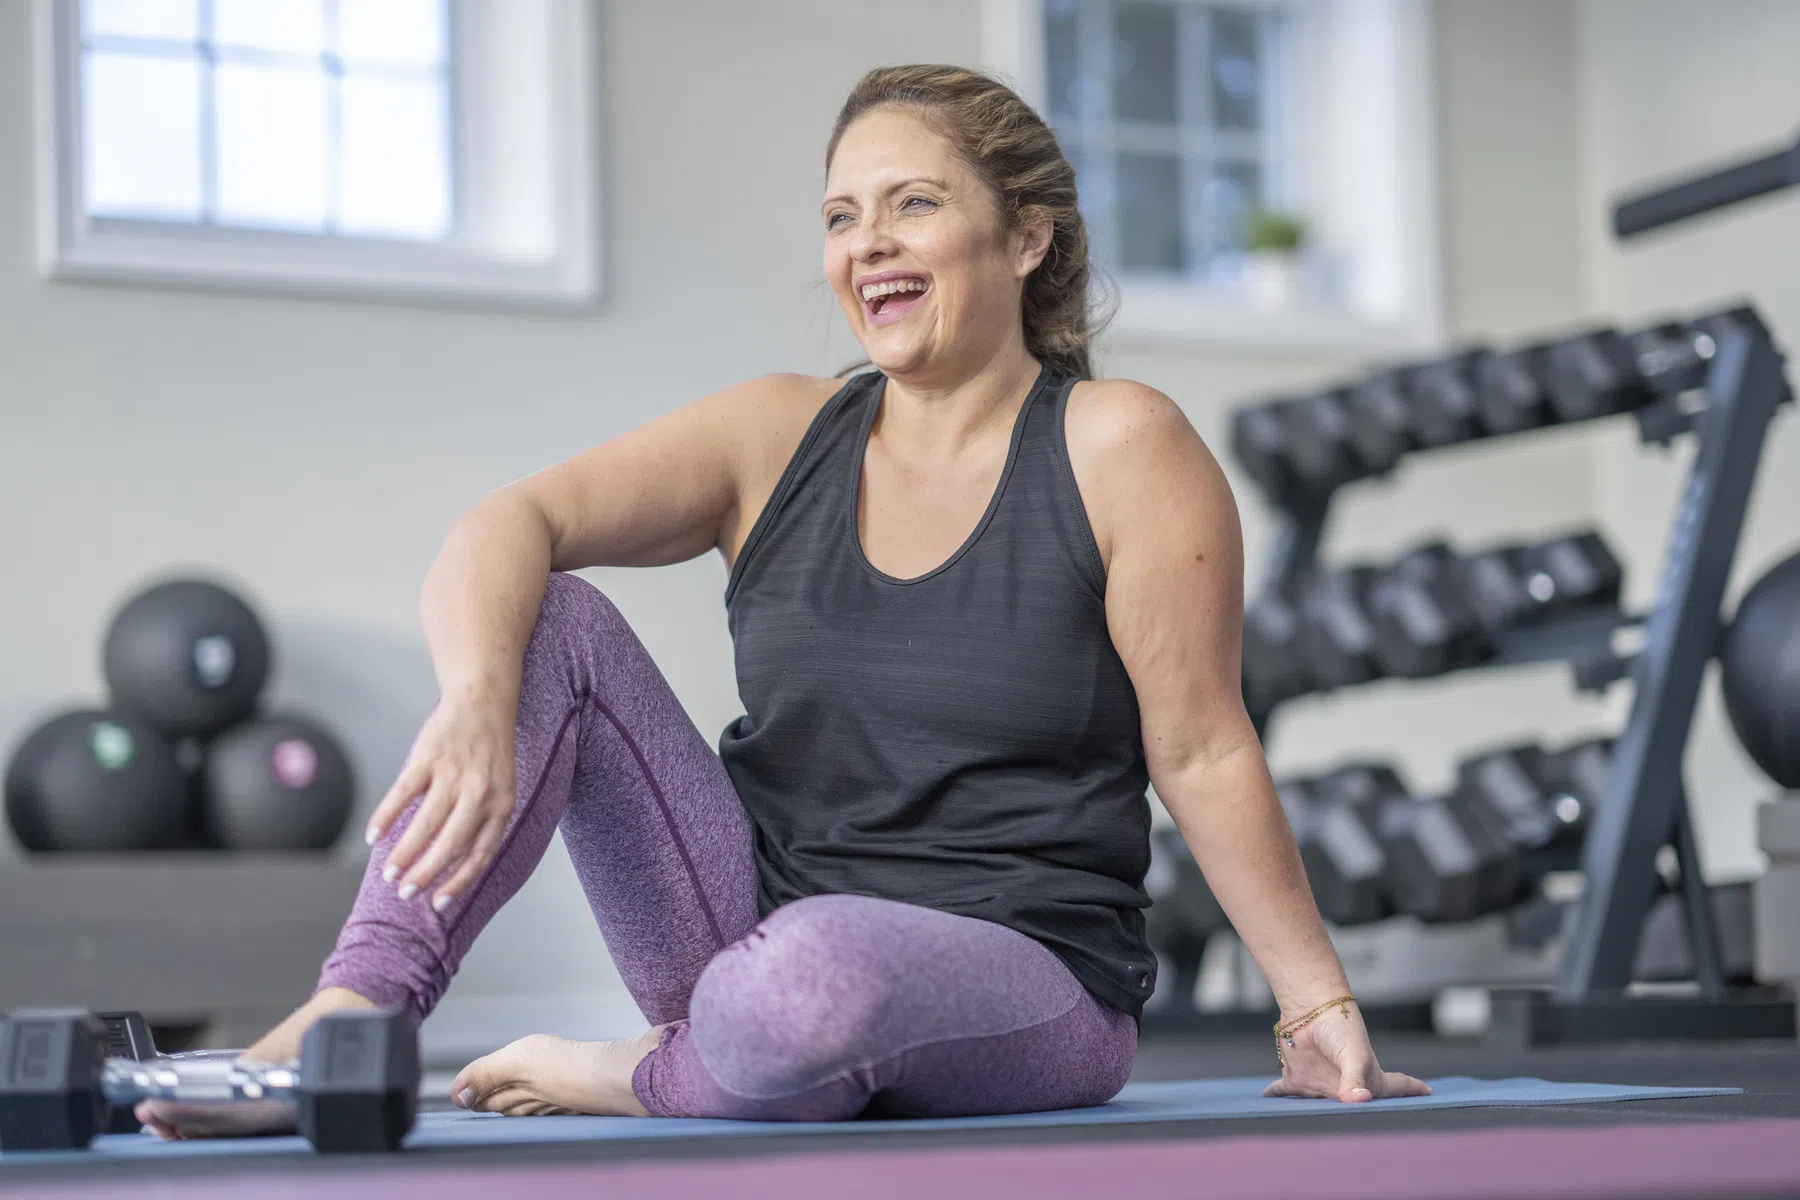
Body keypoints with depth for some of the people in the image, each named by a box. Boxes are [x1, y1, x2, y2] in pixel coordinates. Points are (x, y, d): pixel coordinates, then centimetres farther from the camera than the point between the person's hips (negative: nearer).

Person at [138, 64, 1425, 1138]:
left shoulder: (1118, 448, -7)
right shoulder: (777, 439, 3)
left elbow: (1203, 752, -5)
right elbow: (505, 529, -10)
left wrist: (1321, 1006, -6)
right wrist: (477, 702, -31)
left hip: (1022, 983, -4)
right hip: (761, 921, 4)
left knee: (814, 970, -40)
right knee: (549, 621, -12)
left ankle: (632, 1078, -5)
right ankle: (348, 1025, -22)